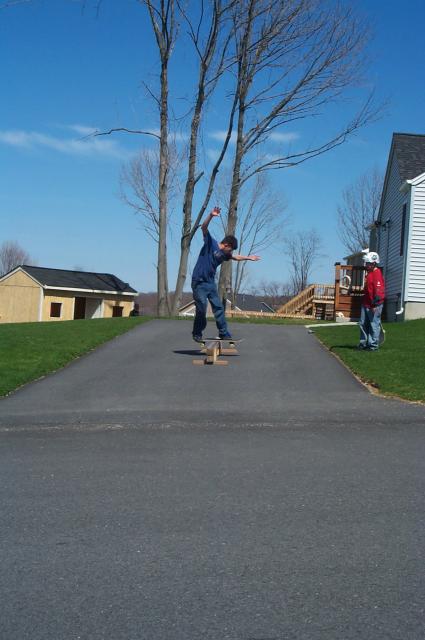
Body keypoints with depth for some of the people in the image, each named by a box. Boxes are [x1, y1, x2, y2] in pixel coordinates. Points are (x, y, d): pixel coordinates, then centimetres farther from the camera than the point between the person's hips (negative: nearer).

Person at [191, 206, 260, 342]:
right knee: (201, 309, -7)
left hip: (211, 283, 7)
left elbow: (235, 257, 35)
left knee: (219, 308, 3)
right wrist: (211, 215, -36)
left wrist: (249, 257, 44)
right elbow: (204, 227, -20)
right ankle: (197, 334, 8)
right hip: (199, 282, -7)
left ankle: (224, 333, 10)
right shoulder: (210, 243, -7)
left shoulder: (224, 254, 13)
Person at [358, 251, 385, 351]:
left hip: (374, 305, -10)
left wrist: (375, 303, -23)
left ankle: (373, 345, 3)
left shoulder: (377, 273, -14)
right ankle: (363, 343, 21)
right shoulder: (369, 273, 17)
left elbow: (378, 290, -21)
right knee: (363, 324, 13)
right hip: (366, 304, 10)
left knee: (374, 325, -3)